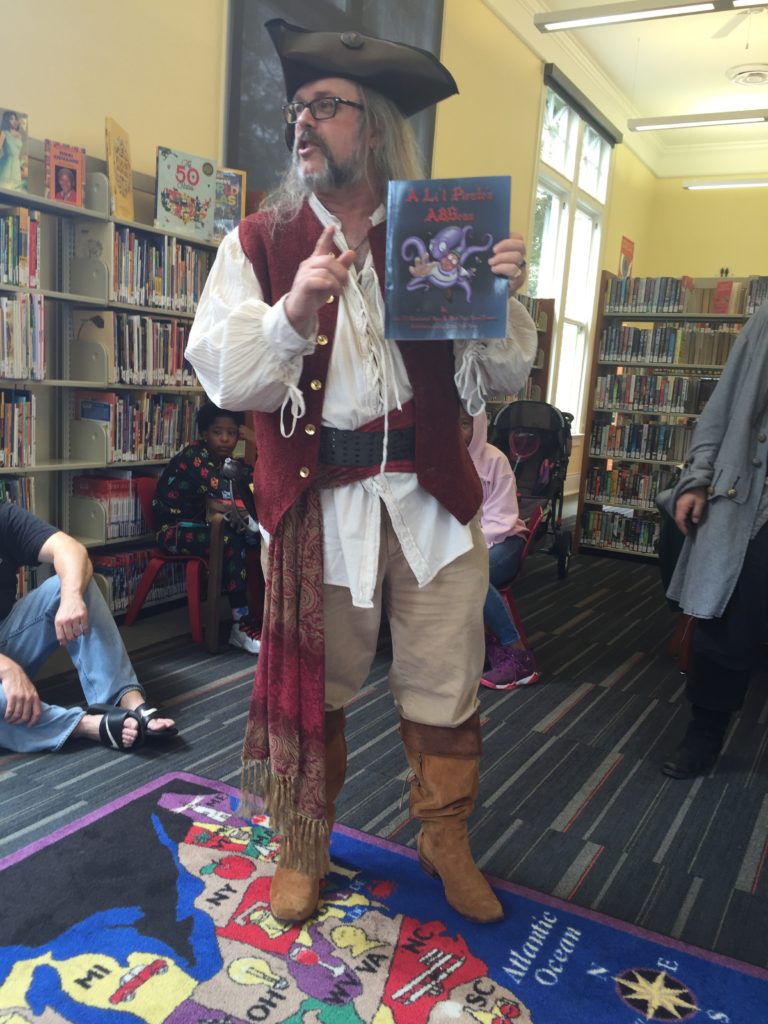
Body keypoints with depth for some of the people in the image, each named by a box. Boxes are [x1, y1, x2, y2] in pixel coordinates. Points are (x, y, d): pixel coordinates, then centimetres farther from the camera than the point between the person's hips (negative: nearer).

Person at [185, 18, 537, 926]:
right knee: (310, 688, 10)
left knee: (446, 689, 11)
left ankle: (446, 843, 36)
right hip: (317, 501, -1)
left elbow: (501, 379, 6)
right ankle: (302, 854, 34)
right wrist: (294, 310, -19)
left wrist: (501, 296, -11)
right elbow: (221, 375, -4)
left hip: (431, 497, 2)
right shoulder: (260, 241, 6)